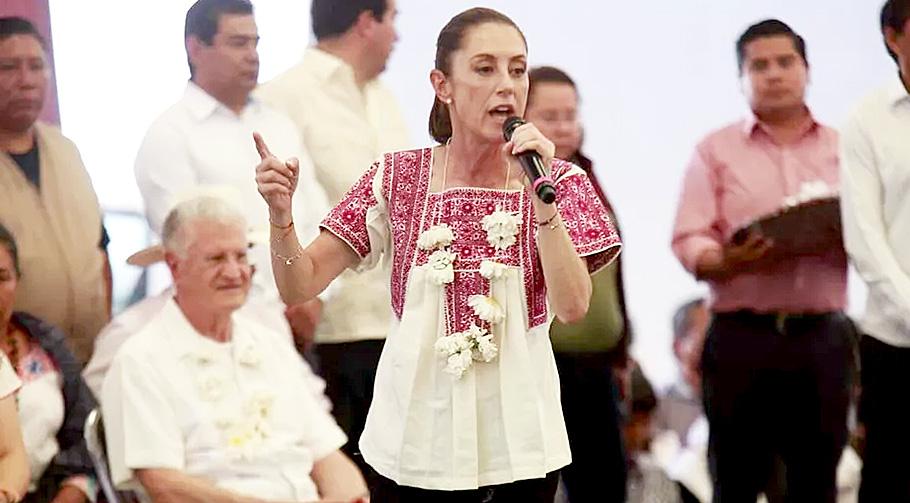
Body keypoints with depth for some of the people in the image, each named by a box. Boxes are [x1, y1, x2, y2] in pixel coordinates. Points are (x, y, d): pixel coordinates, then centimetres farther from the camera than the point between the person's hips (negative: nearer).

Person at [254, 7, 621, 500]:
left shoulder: (557, 181, -2)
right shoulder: (397, 178, -2)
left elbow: (572, 306, -14)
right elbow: (300, 285, -3)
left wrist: (541, 195, -20)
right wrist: (280, 213, -21)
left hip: (518, 439, 0)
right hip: (416, 438, 0)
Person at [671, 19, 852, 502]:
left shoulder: (843, 149, 14)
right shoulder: (716, 150, 7)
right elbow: (688, 243, -2)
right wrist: (730, 262, -23)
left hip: (822, 337, 2)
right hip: (742, 336, -2)